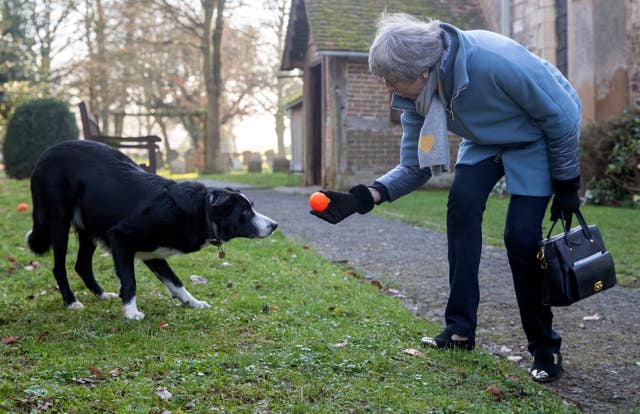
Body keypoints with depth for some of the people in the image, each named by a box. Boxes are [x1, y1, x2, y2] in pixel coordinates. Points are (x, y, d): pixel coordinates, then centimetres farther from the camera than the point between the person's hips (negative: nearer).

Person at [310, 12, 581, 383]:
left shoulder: (495, 61, -40)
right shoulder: (416, 94, -19)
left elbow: (562, 114, -25)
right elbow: (414, 168, -11)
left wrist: (567, 184, -16)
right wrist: (364, 198, -27)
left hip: (539, 138, -5)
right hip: (486, 140, 6)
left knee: (521, 235, -15)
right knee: (462, 207, -15)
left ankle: (545, 348, 4)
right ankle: (461, 330, -5)